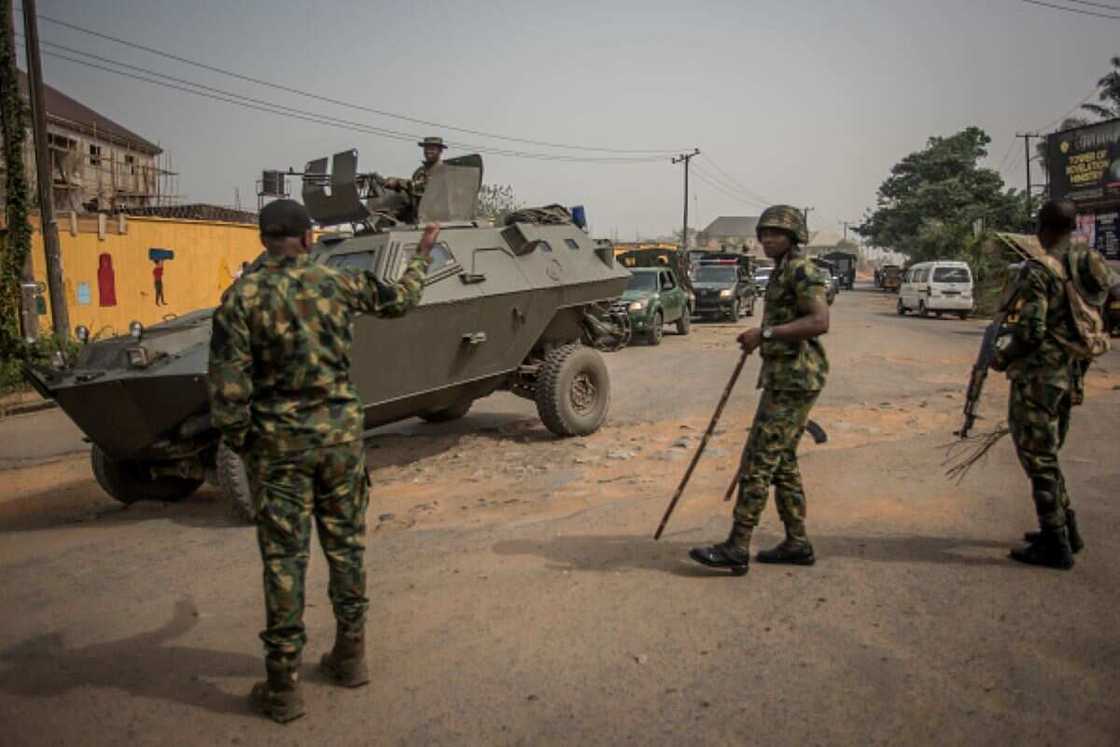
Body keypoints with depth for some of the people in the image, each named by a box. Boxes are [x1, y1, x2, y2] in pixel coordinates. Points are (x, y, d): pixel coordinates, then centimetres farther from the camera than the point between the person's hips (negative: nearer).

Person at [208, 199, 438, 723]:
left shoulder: (242, 295, -7)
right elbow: (401, 300, 17)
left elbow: (228, 384, -11)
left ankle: (282, 685, 13)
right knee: (345, 544, 14)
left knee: (284, 558, 5)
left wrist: (238, 443, 1)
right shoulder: (338, 282, 0)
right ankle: (350, 656, 27)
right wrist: (422, 255, 33)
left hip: (277, 442, -2)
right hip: (340, 432, 2)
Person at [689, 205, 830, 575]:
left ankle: (736, 549, -6)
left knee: (759, 459, -10)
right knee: (782, 460, 13)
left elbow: (820, 322, -24)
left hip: (793, 378, -10)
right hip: (784, 376, 10)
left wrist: (765, 333, -25)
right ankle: (797, 544, 21)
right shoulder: (782, 272, 18)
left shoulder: (800, 270, -12)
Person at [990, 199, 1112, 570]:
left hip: (1038, 378, -8)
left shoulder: (1039, 270, -16)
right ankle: (1067, 531, 29)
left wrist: (1001, 359, -4)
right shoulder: (1090, 266, 9)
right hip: (1070, 378, 8)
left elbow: (1030, 331, -21)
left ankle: (1055, 546, 9)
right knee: (1047, 455, 21)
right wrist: (1078, 372, 22)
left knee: (1039, 459, 1)